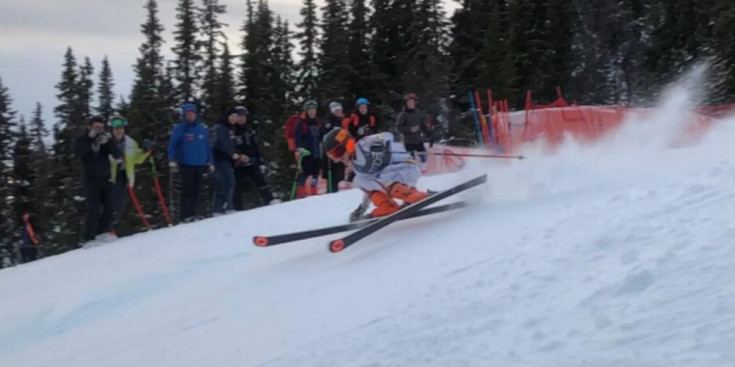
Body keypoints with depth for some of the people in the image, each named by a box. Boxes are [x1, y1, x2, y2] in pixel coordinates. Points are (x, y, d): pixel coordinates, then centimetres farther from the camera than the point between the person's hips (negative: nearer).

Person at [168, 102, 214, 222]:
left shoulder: (202, 129, 10)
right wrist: (172, 161, -13)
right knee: (188, 190, -8)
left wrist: (210, 162, 13)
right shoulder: (180, 129, -2)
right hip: (186, 165, -4)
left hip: (200, 165, 4)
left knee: (196, 190, 5)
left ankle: (193, 213, 12)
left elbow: (207, 146, 15)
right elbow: (172, 145, -3)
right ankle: (187, 215, -8)